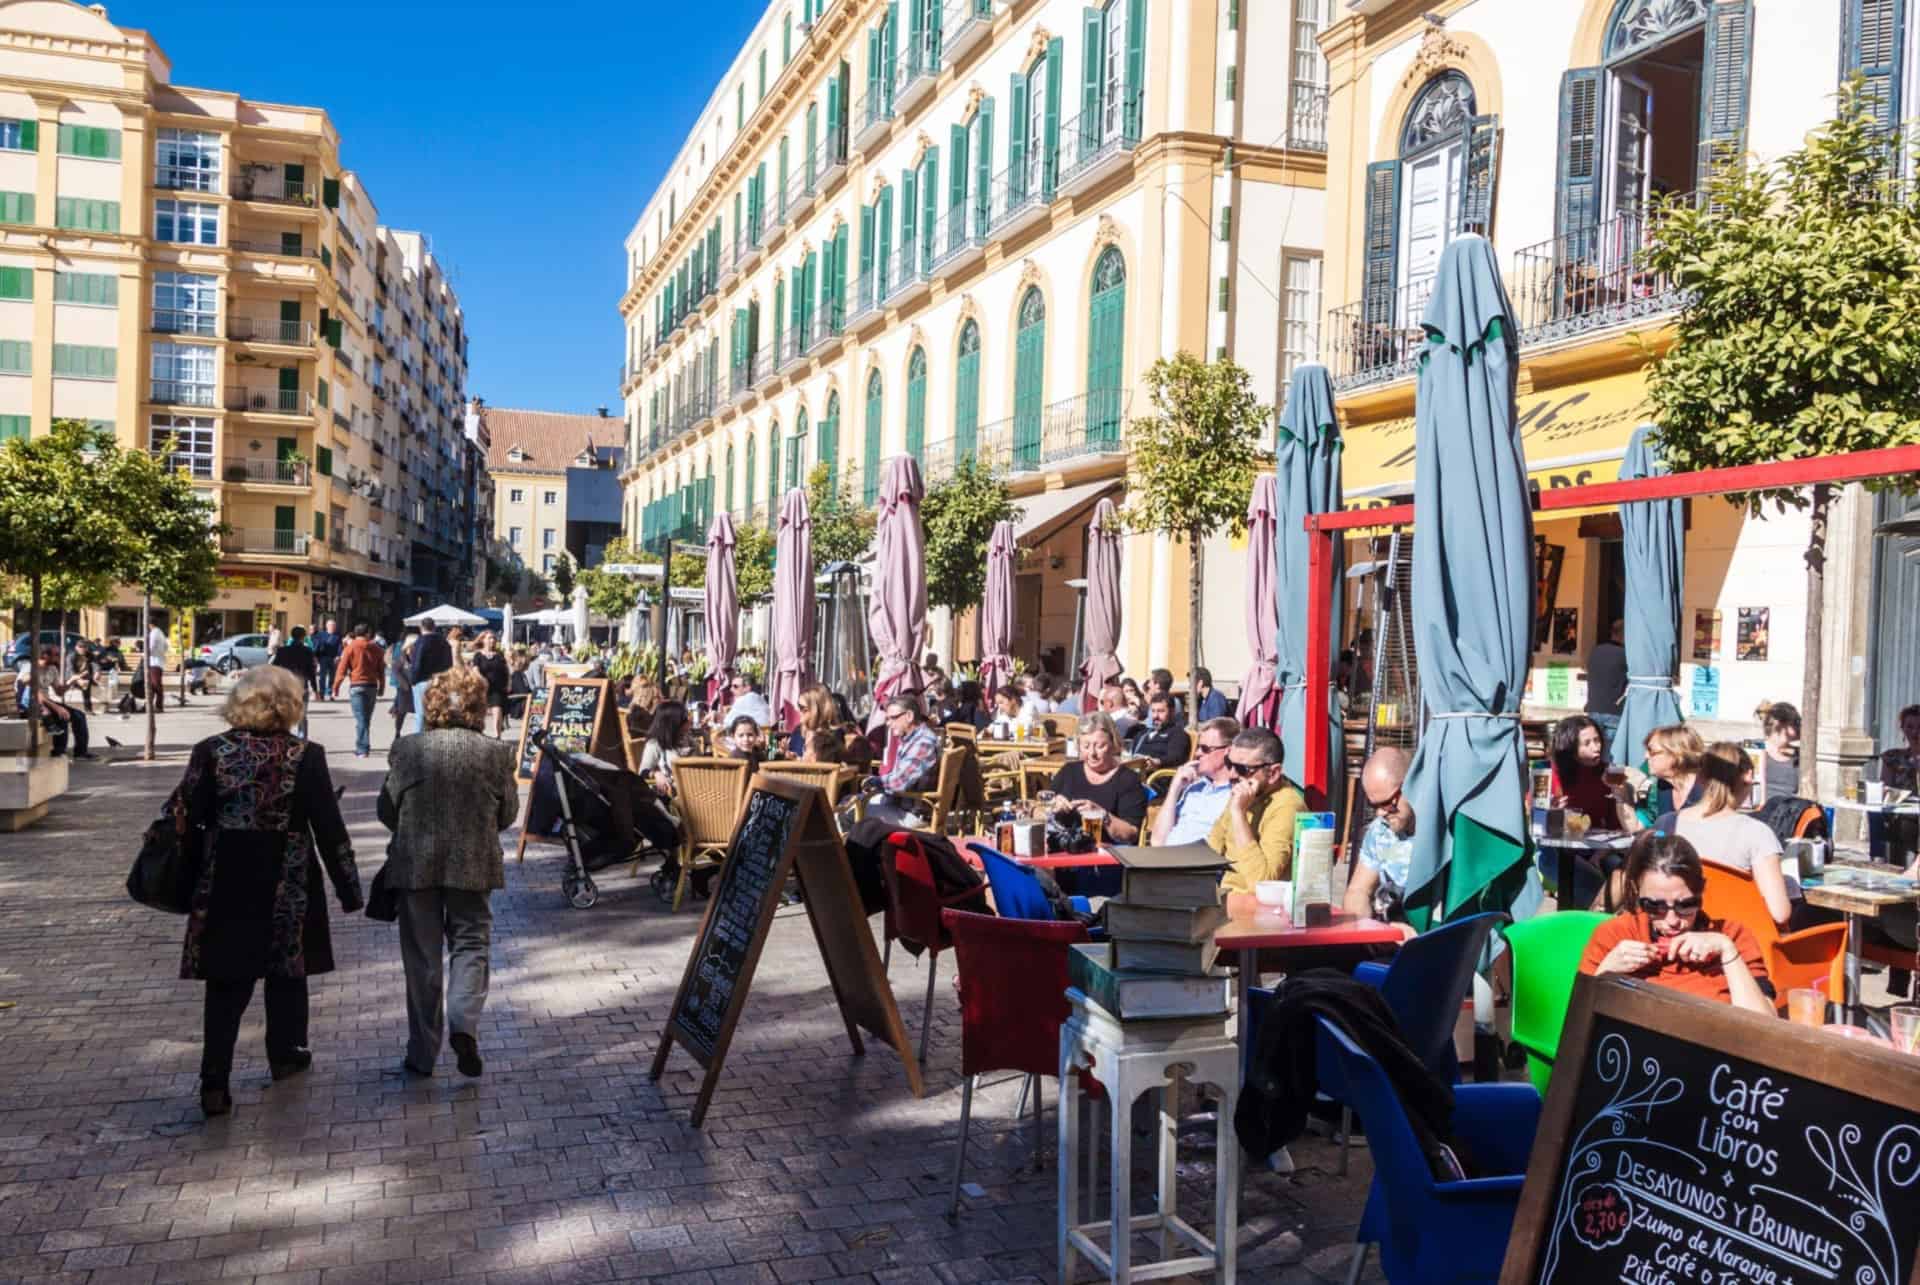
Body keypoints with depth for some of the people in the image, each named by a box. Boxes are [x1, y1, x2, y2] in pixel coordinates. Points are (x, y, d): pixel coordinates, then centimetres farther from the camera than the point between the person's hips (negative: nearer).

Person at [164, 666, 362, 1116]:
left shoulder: (211, 751, -5)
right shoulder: (305, 756, -10)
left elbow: (182, 818, -3)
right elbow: (329, 829, -8)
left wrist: (200, 862, 13)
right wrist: (349, 888, 0)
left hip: (224, 881, 1)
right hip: (286, 882, -1)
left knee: (226, 981, 8)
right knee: (286, 968, 17)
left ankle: (215, 1082, 3)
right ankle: (286, 1054, 33)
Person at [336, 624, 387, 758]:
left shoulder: (350, 647, -4)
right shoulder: (376, 648, 5)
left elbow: (342, 669, -6)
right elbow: (382, 670, 8)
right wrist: (382, 688, 16)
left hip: (356, 686, -3)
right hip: (372, 686, 3)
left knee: (360, 719, -5)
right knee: (367, 718, 14)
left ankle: (362, 750, -9)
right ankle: (364, 747, 20)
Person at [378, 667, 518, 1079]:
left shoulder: (407, 750, -8)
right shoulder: (496, 753, -8)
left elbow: (387, 811, 1)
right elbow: (508, 813, 2)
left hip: (416, 865, 1)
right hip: (474, 865, -1)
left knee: (422, 956, 11)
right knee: (471, 944, 11)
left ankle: (422, 1053, 18)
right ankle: (464, 1023, -13)